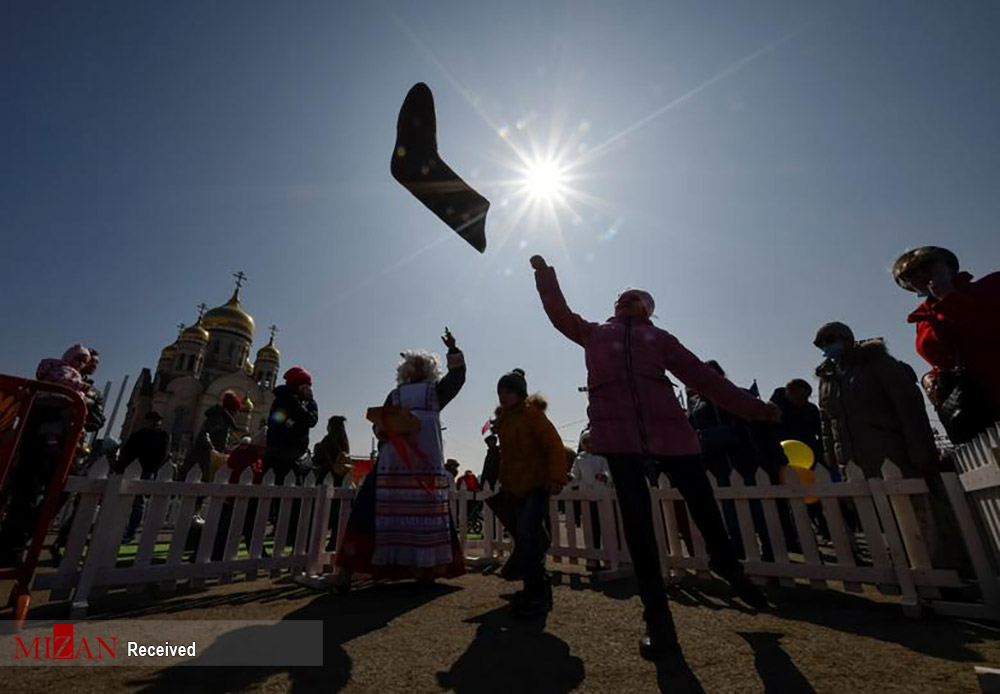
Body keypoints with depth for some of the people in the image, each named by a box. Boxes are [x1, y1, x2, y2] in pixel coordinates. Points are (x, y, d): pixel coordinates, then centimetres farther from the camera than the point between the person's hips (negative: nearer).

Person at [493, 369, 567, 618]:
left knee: (528, 537, -16)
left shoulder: (533, 414, -9)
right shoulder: (503, 419, 13)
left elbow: (555, 446, -16)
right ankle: (535, 589, 28)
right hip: (515, 488, 8)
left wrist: (556, 478, -24)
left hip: (536, 485, -7)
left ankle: (537, 595, -3)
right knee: (522, 537, 12)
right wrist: (504, 482, 19)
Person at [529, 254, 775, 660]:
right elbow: (559, 313, 27)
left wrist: (753, 408, 15)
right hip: (617, 431, 0)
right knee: (635, 517, -4)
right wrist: (544, 273, 29)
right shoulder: (595, 334, 24)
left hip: (667, 425, 1)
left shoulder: (660, 337, 20)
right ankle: (657, 619, 11)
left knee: (701, 500, 10)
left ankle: (729, 567, 42)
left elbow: (703, 377, 17)